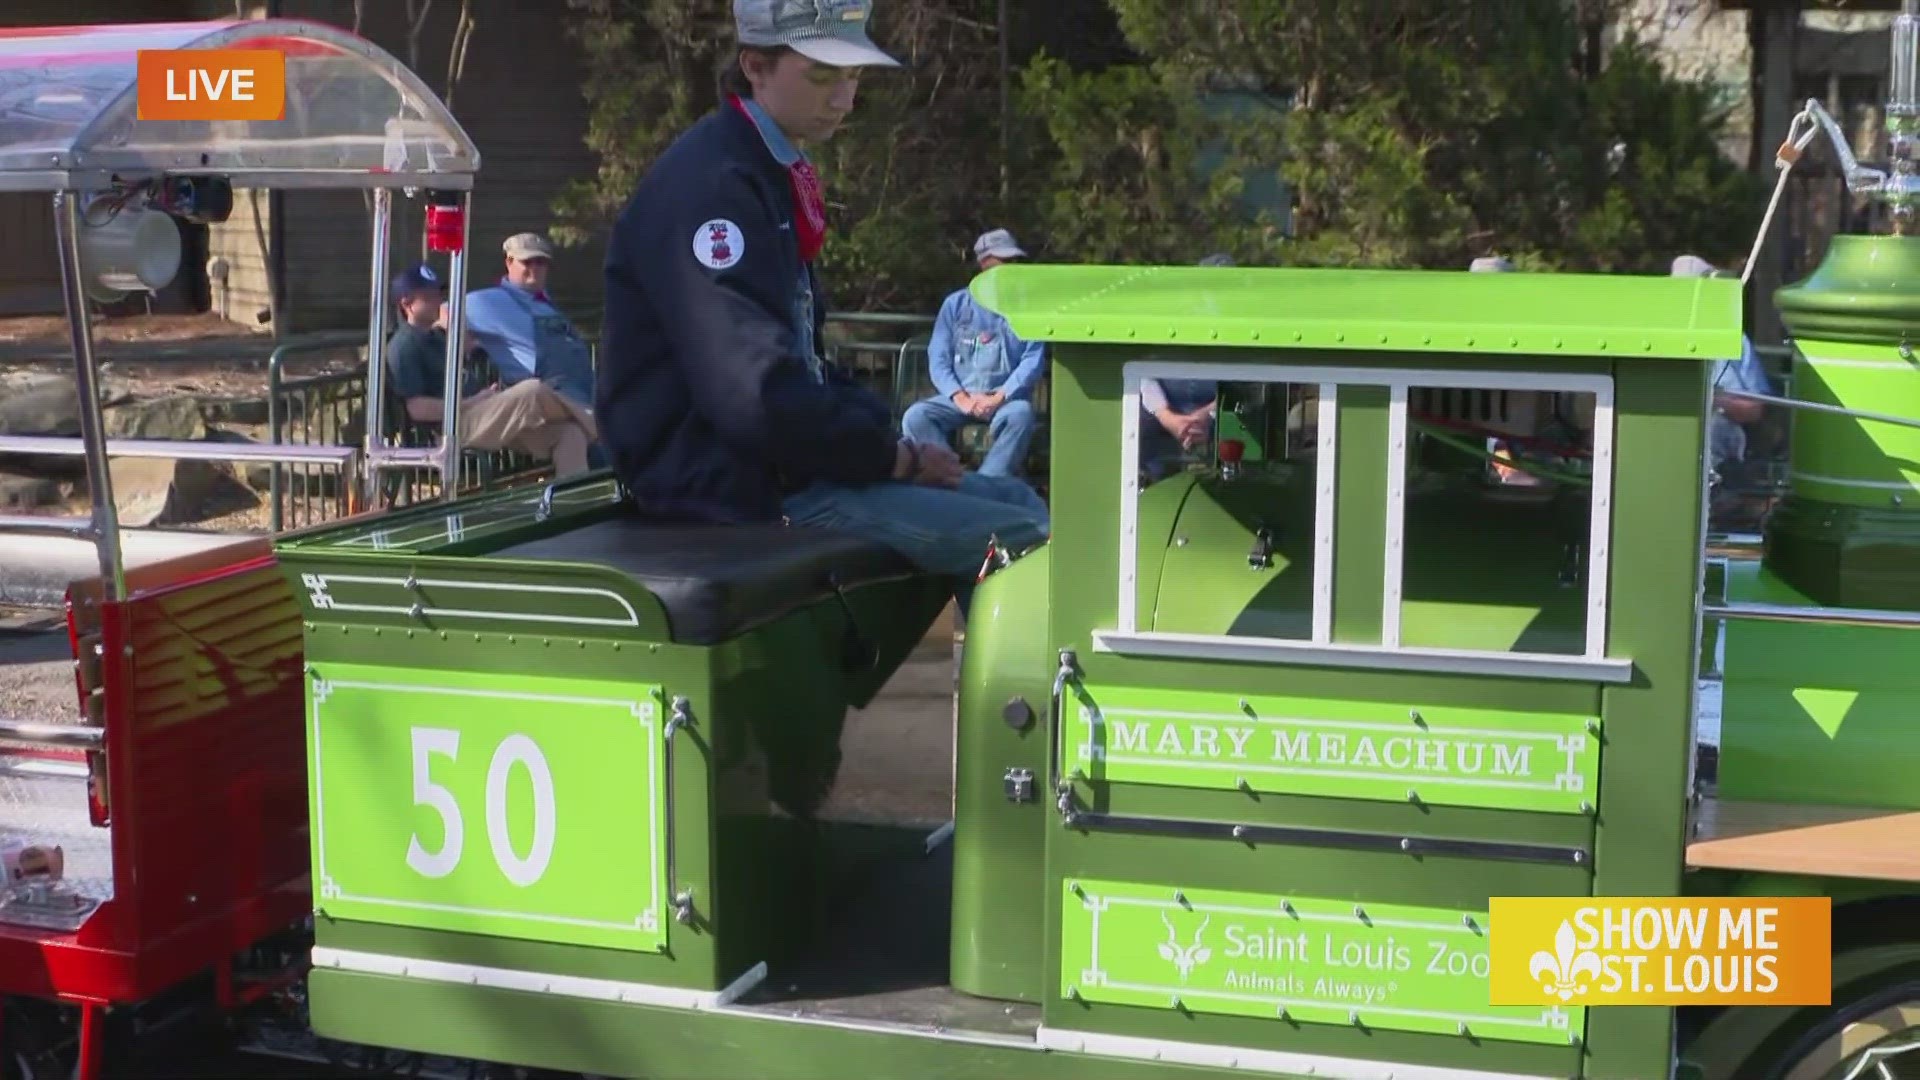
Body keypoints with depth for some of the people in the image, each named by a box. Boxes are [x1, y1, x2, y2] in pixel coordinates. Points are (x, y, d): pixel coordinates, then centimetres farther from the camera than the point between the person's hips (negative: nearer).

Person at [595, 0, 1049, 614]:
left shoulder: (771, 176, 15)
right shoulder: (710, 185, -18)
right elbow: (754, 395, -27)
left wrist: (886, 433, 6)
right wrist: (893, 456, -15)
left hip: (784, 456, 11)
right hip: (734, 486, -10)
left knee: (1014, 503, 12)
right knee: (1025, 544, -15)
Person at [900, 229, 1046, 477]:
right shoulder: (956, 304, 11)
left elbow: (1033, 359, -2)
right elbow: (938, 358, 3)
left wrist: (999, 397, -17)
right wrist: (961, 397, -14)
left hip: (1007, 397, -2)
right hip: (960, 395, 2)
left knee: (1020, 414, -37)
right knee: (916, 416, -27)